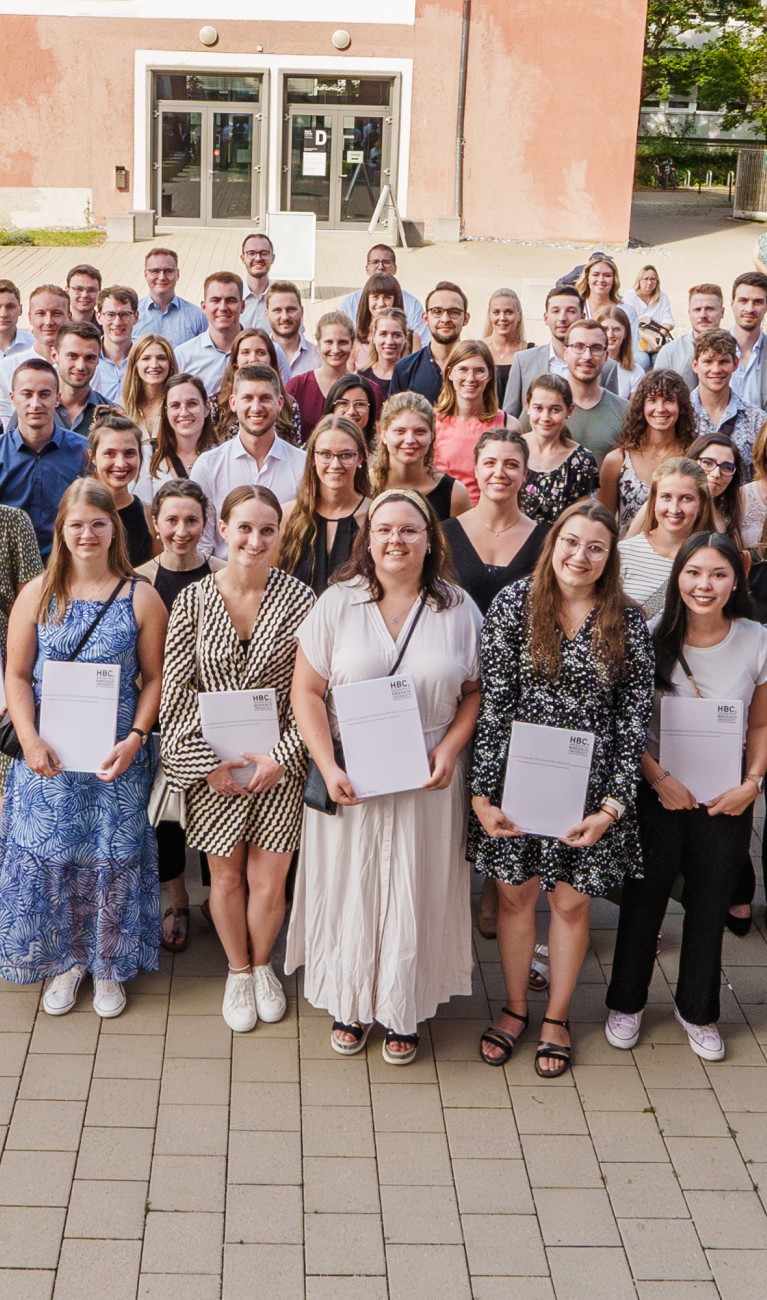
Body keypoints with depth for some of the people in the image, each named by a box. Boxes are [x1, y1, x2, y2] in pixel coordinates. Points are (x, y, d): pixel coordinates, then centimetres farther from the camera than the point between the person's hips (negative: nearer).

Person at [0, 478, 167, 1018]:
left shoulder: (141, 597, -2)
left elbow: (154, 677, -1)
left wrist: (134, 740, -13)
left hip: (117, 756, -1)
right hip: (47, 758, 1)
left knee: (112, 857, 7)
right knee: (48, 855, 7)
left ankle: (109, 964, 27)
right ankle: (64, 962, 28)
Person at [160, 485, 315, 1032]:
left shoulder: (299, 599, -6)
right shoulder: (193, 600, -3)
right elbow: (175, 690, -3)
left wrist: (282, 756, -12)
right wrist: (207, 761, -9)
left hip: (279, 764, -1)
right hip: (212, 766, 1)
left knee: (269, 882, 4)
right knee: (226, 876, 12)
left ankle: (262, 965, 33)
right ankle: (238, 971, 36)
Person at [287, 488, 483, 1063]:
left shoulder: (458, 609, 0)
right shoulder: (337, 604, -3)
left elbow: (475, 692, 5)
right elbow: (307, 692, -4)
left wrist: (449, 751, -11)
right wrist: (328, 767, -14)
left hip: (427, 780, 1)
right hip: (352, 781, 0)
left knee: (415, 895, 9)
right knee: (349, 888, 10)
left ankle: (404, 1013, 27)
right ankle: (351, 1004, 30)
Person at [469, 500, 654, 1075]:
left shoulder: (628, 625, -4)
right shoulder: (514, 604, -5)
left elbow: (634, 721, -3)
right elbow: (492, 703, -6)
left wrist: (613, 806, -9)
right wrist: (482, 791, -8)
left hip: (589, 788, 0)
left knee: (572, 900, 11)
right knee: (515, 893, 12)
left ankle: (558, 1016, 33)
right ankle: (516, 1007, 34)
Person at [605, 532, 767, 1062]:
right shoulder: (652, 639, -10)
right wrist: (659, 779, -11)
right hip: (658, 795, -1)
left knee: (710, 908, 14)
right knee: (643, 902, 12)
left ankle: (697, 1009, 36)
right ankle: (627, 1002, 35)